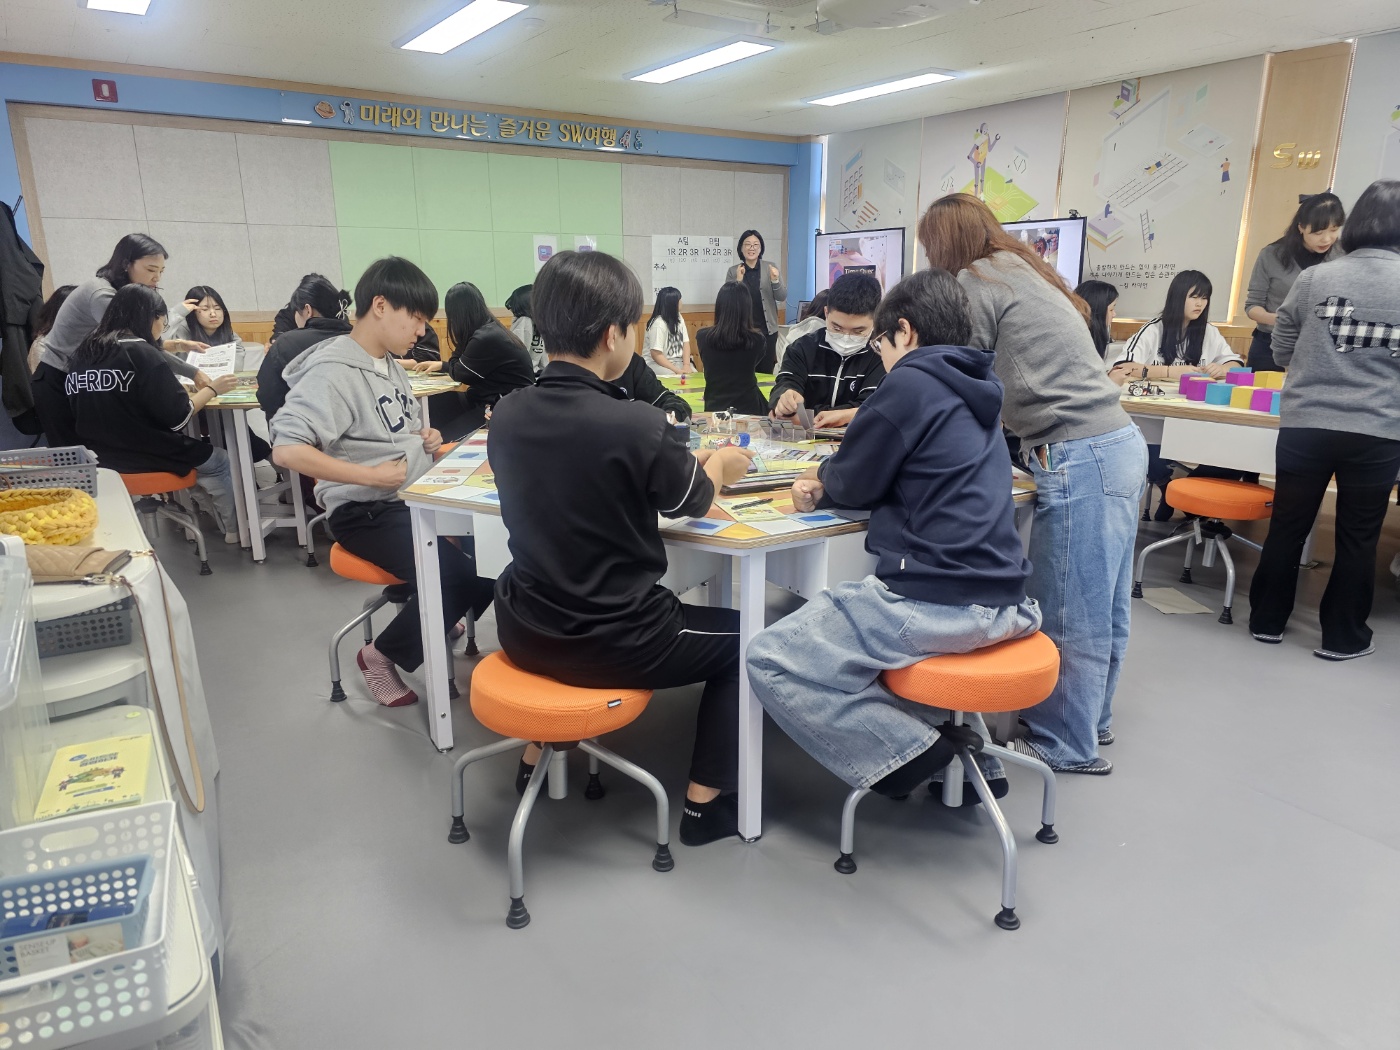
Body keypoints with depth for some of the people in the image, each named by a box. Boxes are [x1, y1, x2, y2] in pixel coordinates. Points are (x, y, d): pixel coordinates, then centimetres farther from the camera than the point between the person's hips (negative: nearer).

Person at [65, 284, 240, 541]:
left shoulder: (82, 354, 5)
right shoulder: (142, 353, -16)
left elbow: (116, 404, 15)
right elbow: (177, 417, -15)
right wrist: (212, 389, -1)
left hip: (101, 458, 7)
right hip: (144, 457, -7)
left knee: (204, 451, 28)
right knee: (221, 460, 18)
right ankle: (234, 530, 29)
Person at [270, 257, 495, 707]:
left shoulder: (391, 365, 12)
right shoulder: (333, 370, -16)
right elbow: (286, 450, -25)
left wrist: (427, 437, 4)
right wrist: (372, 475, -26)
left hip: (418, 495, 9)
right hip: (367, 510, -9)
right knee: (458, 575, -24)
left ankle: (432, 620, 16)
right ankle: (382, 655, 1)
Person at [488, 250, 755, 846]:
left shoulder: (506, 416, -6)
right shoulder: (636, 428, -23)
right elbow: (694, 500, -3)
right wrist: (722, 463, 19)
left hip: (523, 633, 6)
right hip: (611, 647, -6)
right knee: (743, 638, 17)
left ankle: (537, 752, 41)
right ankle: (706, 803, 21)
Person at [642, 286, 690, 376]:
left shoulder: (678, 318, 8)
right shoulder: (658, 324, -17)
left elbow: (686, 343, 3)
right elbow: (656, 355, -21)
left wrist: (686, 365, -14)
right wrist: (677, 370, -25)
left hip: (677, 362, 7)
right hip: (658, 364, -7)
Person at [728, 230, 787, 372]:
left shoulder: (771, 268, 3)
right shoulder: (733, 271, 2)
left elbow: (782, 297, -1)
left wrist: (775, 281, -20)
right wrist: (738, 280, -16)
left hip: (767, 329, 1)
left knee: (766, 373, 4)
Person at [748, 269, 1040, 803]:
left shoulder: (912, 381, -9)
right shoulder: (974, 388, 18)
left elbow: (856, 483, -1)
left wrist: (823, 476, 20)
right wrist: (828, 488, 14)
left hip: (939, 600, -9)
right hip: (1002, 601, 9)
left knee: (770, 661, -3)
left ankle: (916, 754, -4)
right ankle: (964, 752, 25)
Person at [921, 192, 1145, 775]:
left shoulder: (976, 283, -6)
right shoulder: (1025, 271, 21)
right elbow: (1010, 380, 21)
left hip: (1078, 459, -9)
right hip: (1117, 444, 10)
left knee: (1068, 612, 1)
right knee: (1102, 601, 18)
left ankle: (1065, 744, 14)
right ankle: (1090, 715, 33)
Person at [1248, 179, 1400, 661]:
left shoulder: (1315, 278, -3)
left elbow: (1281, 352, 5)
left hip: (1305, 426, 1)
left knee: (1287, 526, 14)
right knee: (1358, 538, 12)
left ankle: (1267, 620, 26)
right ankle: (1342, 635, 23)